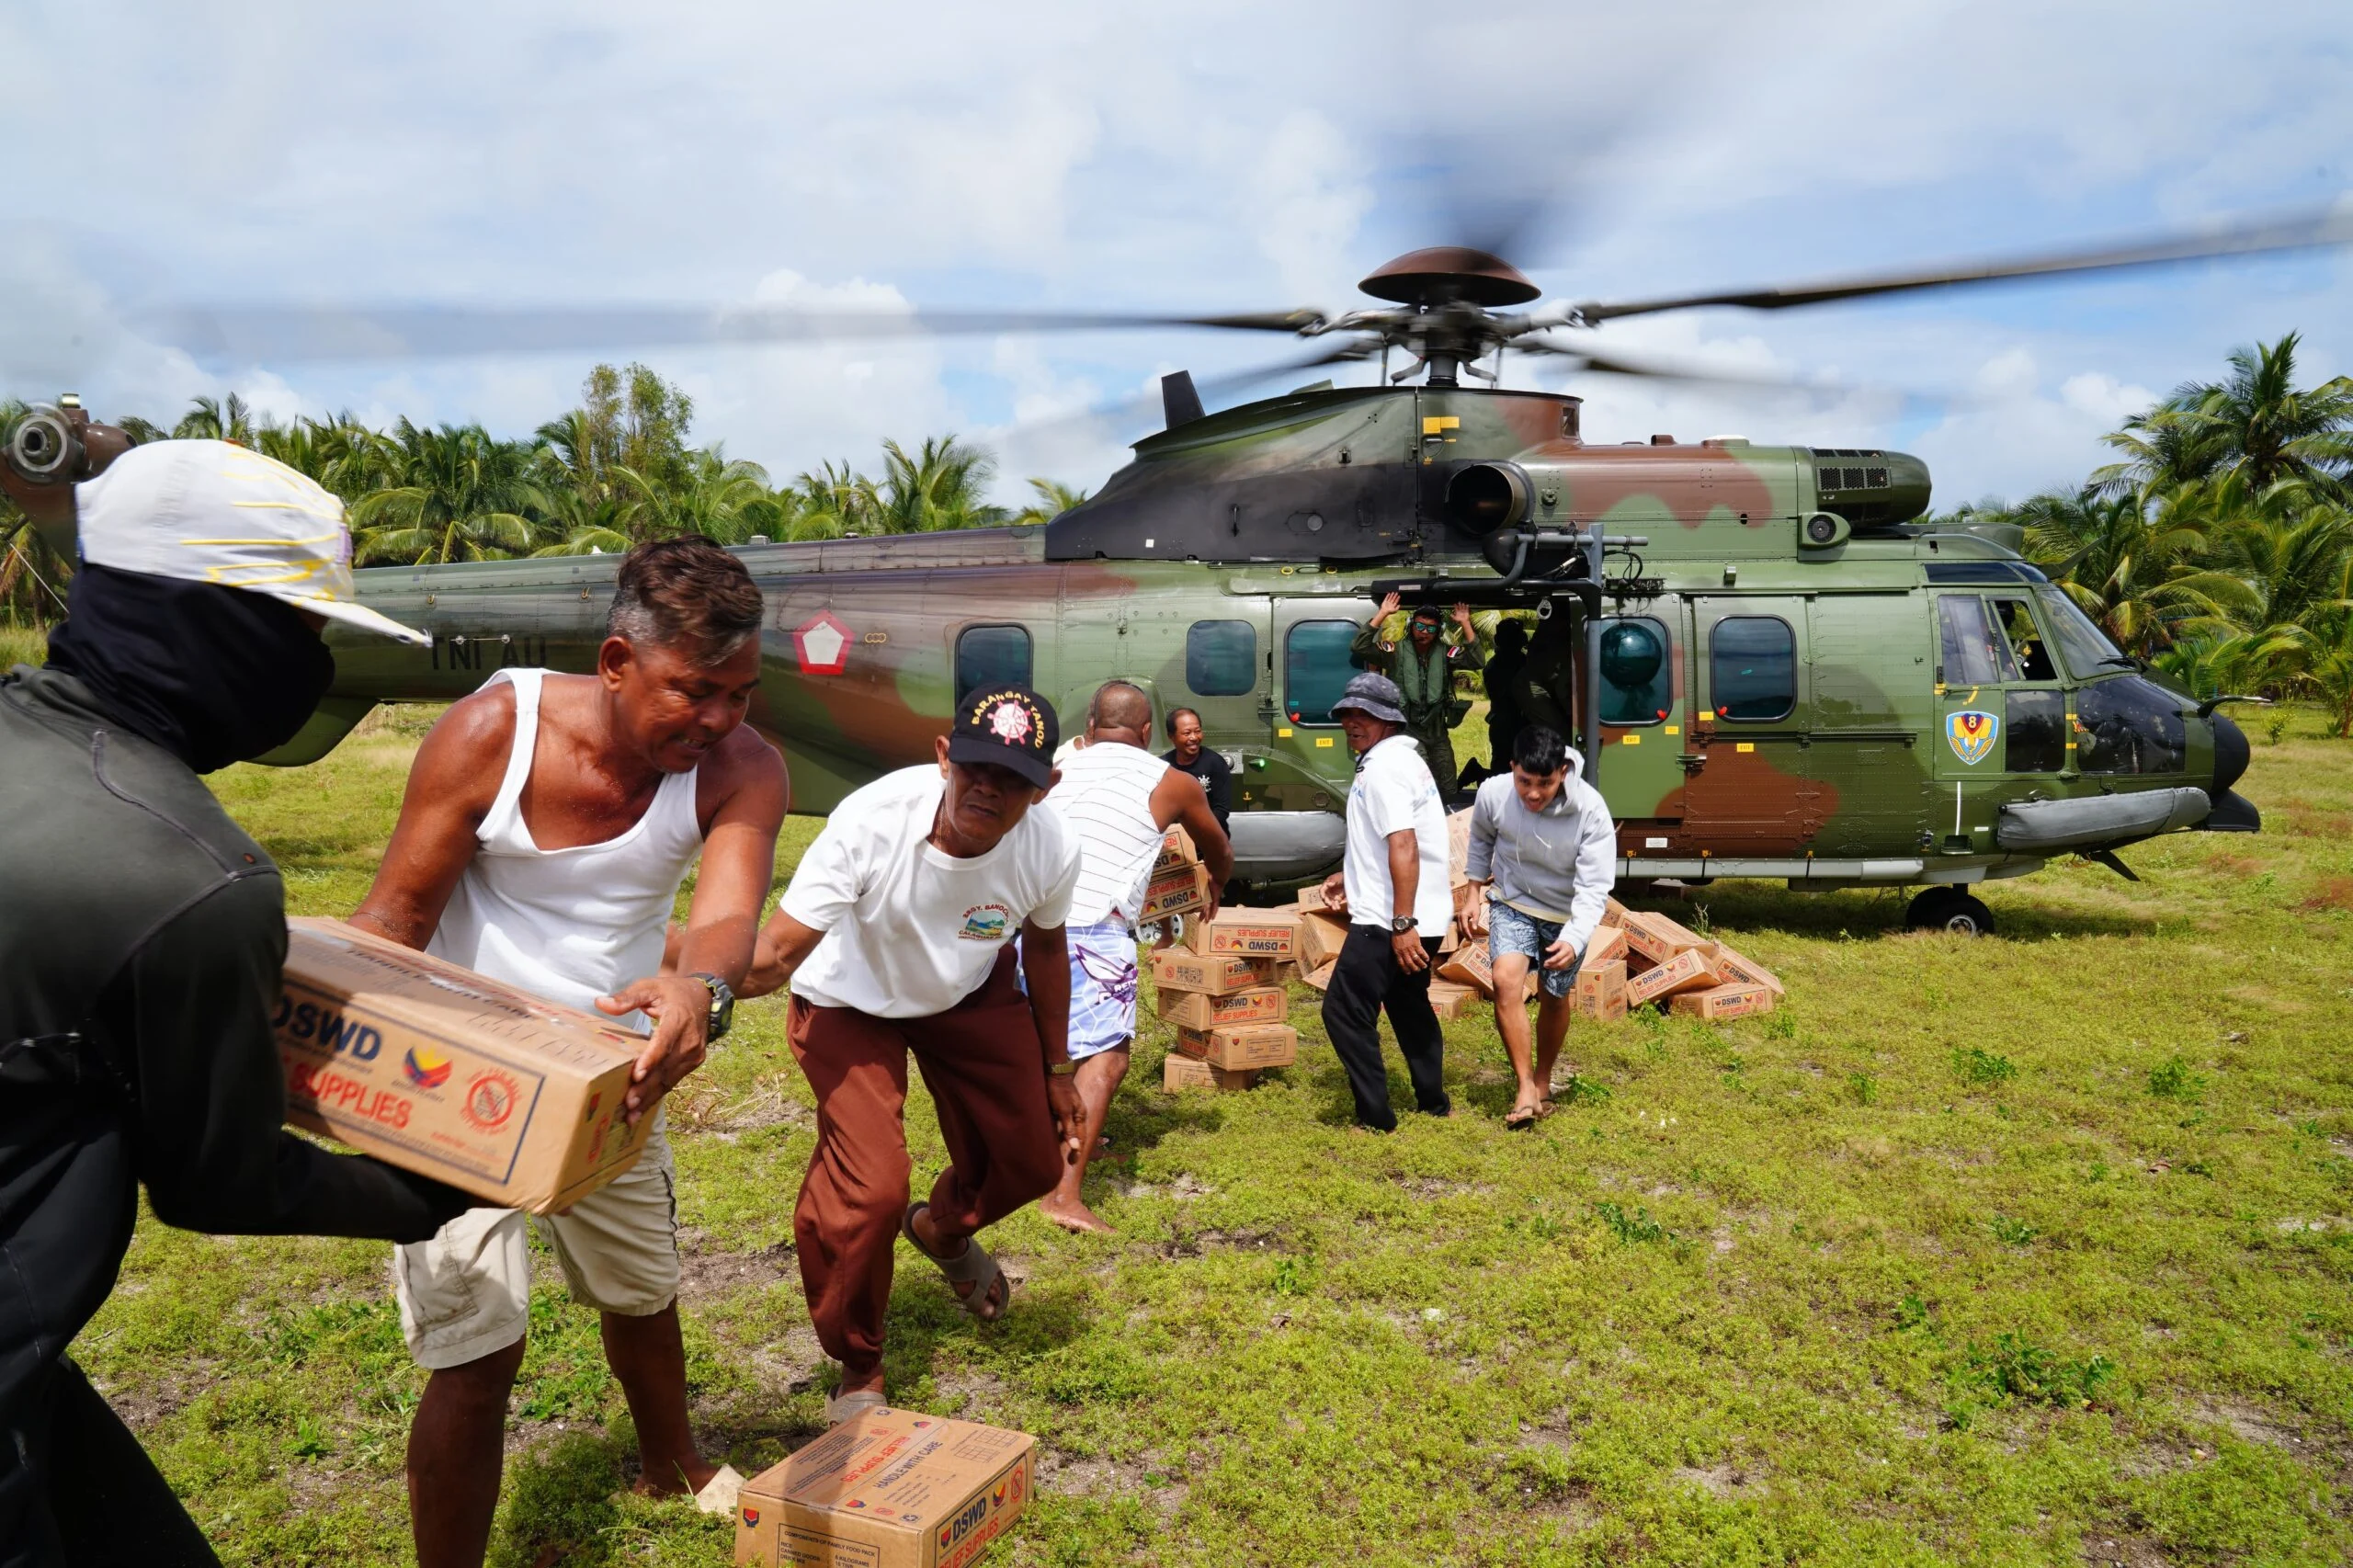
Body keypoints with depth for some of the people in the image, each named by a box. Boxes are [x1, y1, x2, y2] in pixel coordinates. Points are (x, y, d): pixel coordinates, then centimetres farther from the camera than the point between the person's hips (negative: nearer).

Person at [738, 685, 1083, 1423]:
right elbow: (777, 951, -40)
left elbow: (1044, 946, -5)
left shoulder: (1051, 851, -27)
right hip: (851, 1002, -3)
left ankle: (943, 1230, 46)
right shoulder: (871, 822, -39)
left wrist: (1057, 1070, 6)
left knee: (1032, 1160, 7)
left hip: (971, 993, 4)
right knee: (868, 1189, -17)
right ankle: (857, 1367, 14)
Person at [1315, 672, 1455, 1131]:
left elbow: (1403, 846, -25)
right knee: (1409, 1004, 24)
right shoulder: (1403, 758, 16)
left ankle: (1376, 1118, 1)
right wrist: (1349, 875, 22)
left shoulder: (1383, 765, -17)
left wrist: (1401, 924, -27)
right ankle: (1434, 1101, 34)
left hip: (1389, 920, -11)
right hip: (1424, 916, 11)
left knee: (1344, 1012, -4)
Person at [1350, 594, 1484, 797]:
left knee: (1448, 790, 15)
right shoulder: (1396, 652, -6)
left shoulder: (1445, 652, 2)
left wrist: (1465, 624, -15)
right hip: (1407, 730, -4)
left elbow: (1476, 661, -10)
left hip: (1438, 732, 4)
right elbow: (1359, 648, -16)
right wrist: (1382, 614, -20)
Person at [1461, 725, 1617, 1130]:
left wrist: (1574, 940, -41)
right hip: (1512, 902, 1)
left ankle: (1543, 1081, 36)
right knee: (1506, 979, -22)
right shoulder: (1493, 794, -23)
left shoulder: (1591, 811, -29)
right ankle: (1525, 1088, -14)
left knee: (1555, 998, 12)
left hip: (1566, 913, 0)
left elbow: (1594, 888, -27)